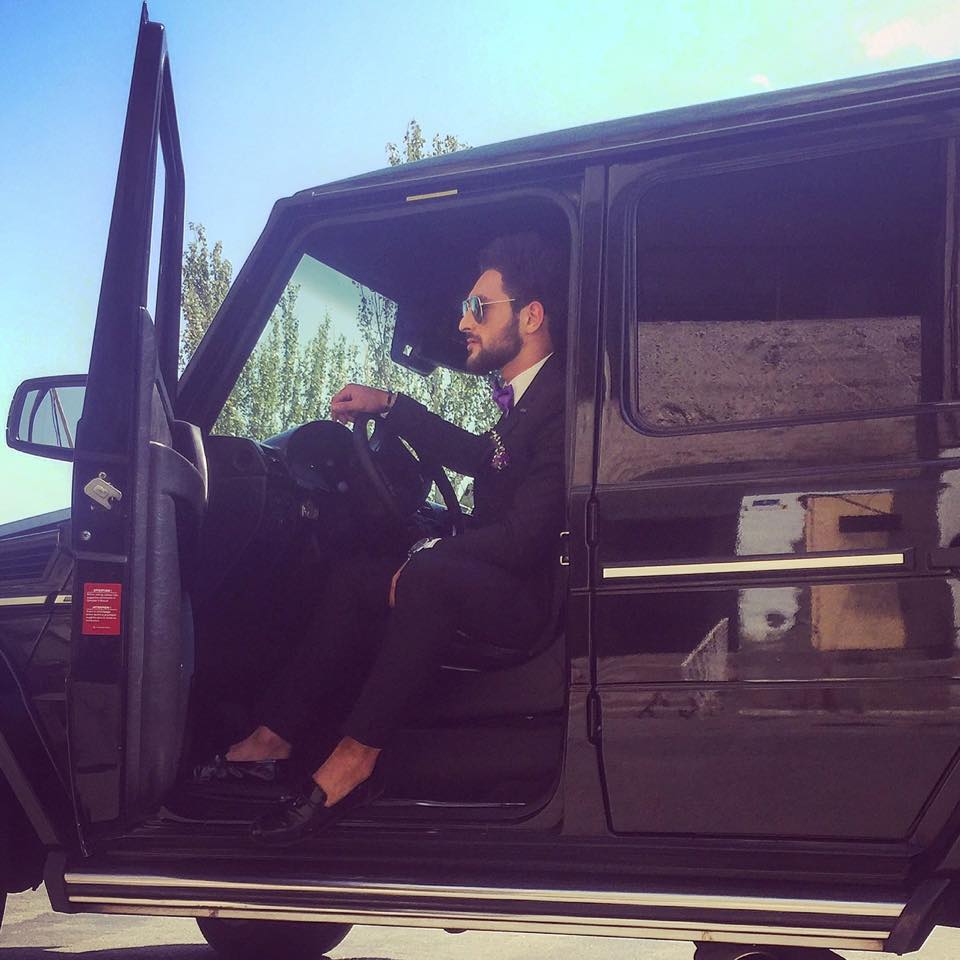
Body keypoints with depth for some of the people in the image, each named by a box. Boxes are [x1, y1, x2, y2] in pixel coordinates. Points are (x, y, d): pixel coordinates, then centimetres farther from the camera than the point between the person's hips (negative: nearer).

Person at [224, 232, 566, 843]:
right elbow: (478, 456, 32)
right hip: (500, 581, 11)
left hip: (537, 598, -11)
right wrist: (388, 404, 26)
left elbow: (523, 538, -26)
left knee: (426, 578, -34)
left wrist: (420, 560, -15)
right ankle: (273, 737, 6)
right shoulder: (522, 396, 10)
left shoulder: (560, 403, -20)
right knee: (356, 583, 9)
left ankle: (354, 761, -27)